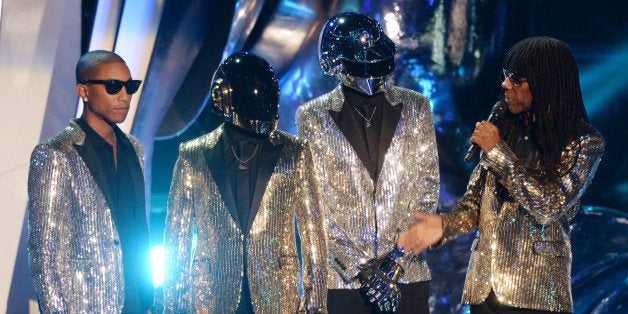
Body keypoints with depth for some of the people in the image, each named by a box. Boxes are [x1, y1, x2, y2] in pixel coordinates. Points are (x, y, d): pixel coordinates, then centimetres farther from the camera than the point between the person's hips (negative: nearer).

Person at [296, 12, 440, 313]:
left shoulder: (415, 107, 6)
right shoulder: (312, 116, 0)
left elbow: (427, 186, 4)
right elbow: (314, 202, -3)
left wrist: (399, 256, -6)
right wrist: (357, 268, -9)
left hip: (407, 275, 1)